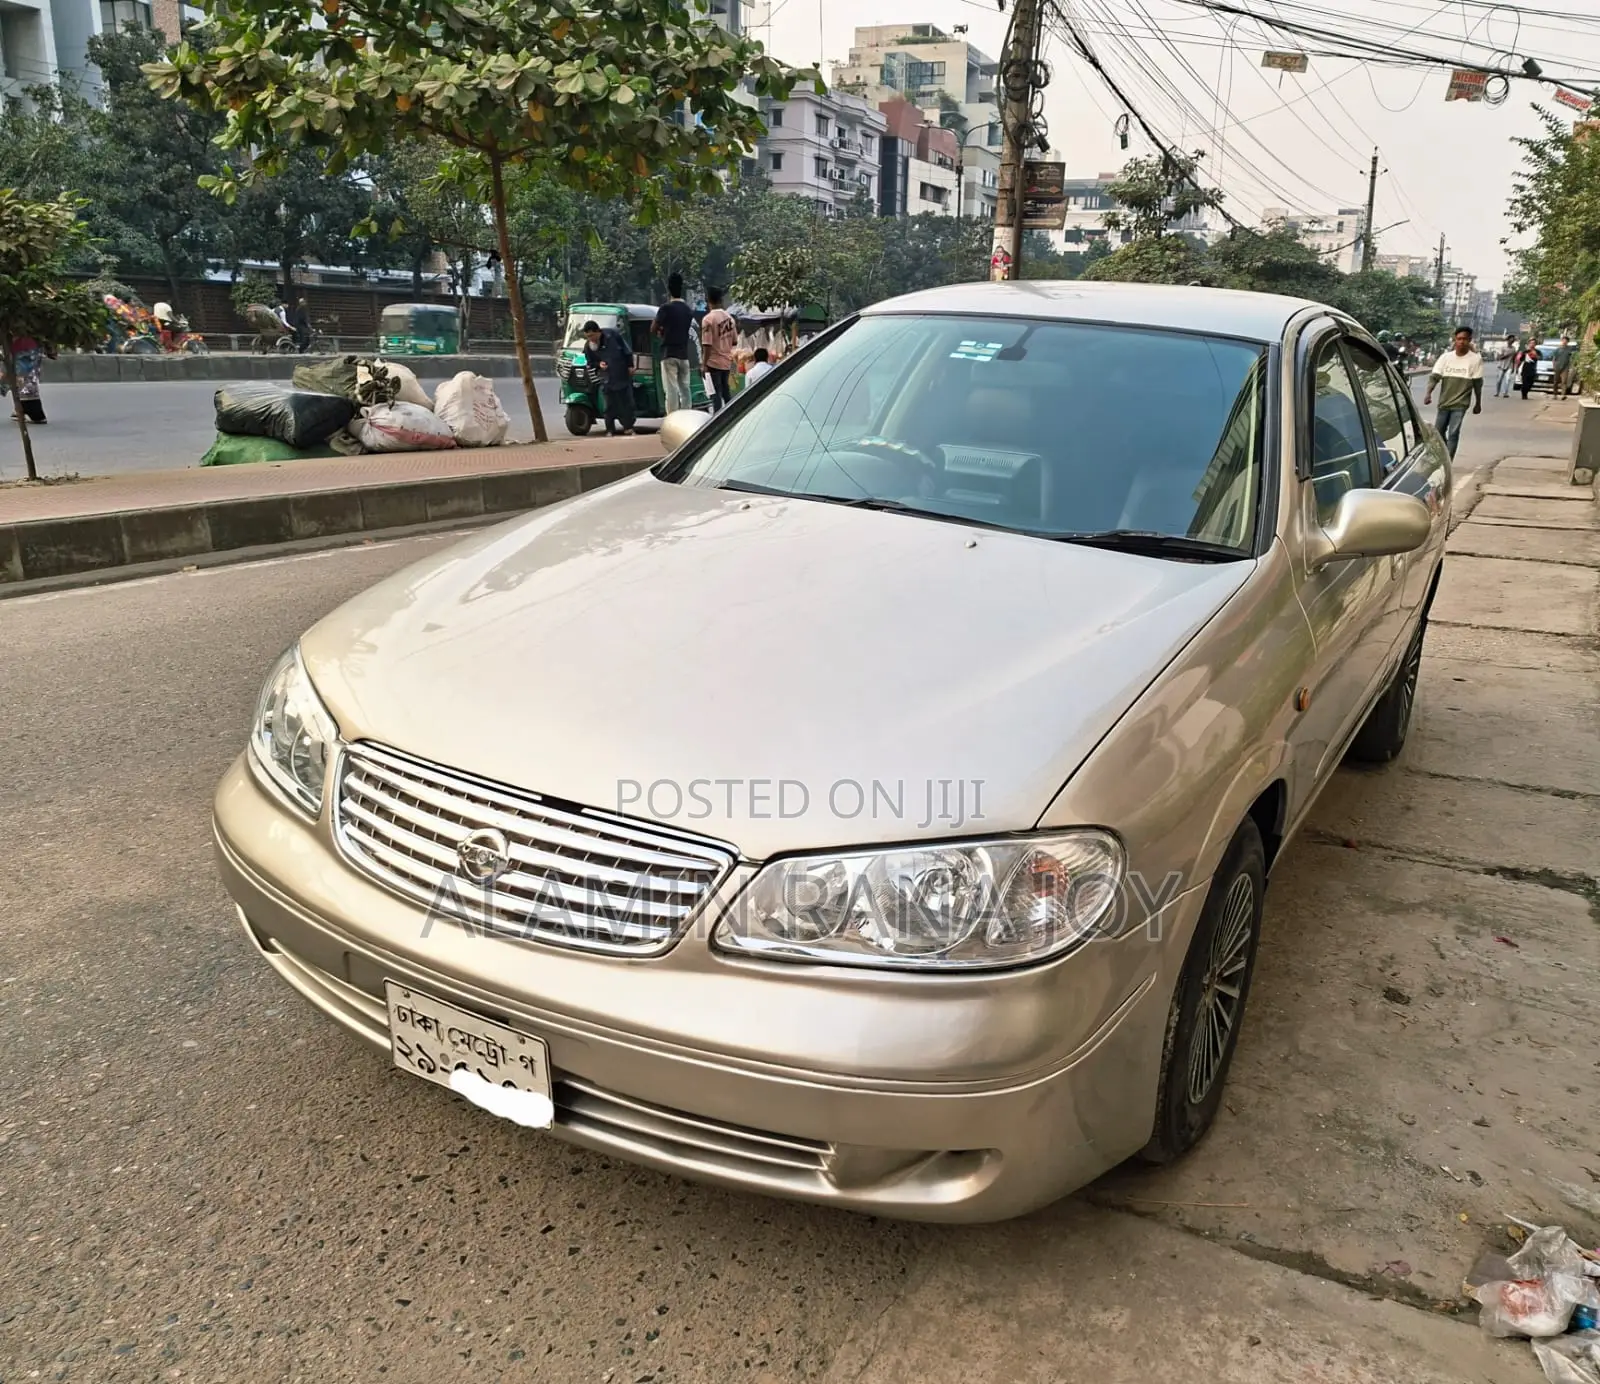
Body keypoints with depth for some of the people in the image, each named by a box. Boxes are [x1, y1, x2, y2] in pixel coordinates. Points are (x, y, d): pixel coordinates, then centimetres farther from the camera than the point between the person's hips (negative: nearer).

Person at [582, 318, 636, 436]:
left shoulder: (613, 334, -13)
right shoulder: (588, 347, -7)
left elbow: (627, 350, -3)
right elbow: (590, 363, 7)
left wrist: (630, 365, -4)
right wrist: (598, 364, -14)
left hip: (623, 375, -1)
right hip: (607, 379, 1)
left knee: (627, 402, 5)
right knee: (609, 405, -3)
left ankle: (628, 427, 16)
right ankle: (610, 430, 4)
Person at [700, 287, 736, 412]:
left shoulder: (708, 319, -16)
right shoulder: (729, 317, 4)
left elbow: (707, 345, -19)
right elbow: (734, 341, 9)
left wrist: (704, 364, -14)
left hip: (713, 362, -6)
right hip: (726, 361, 6)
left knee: (715, 393, -4)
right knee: (724, 391, 16)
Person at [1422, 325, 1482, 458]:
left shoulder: (1475, 359, -5)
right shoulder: (1445, 357, 0)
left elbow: (1477, 383, 0)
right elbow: (1434, 376, -6)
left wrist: (1478, 403, 6)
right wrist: (1428, 393, -24)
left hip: (1460, 404, -3)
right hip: (1444, 402, 3)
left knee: (1453, 434, -10)